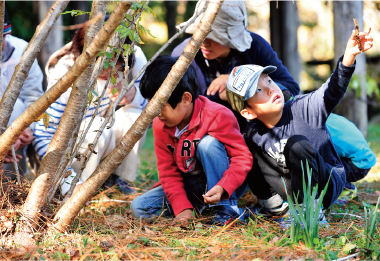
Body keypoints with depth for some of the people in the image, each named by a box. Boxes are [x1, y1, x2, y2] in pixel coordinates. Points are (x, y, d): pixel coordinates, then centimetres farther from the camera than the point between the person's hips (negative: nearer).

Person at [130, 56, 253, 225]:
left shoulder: (218, 117, -22)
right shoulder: (160, 125, -4)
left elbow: (243, 158, -23)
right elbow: (168, 170, -3)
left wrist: (222, 188, -39)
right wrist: (182, 207, -17)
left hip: (228, 185, -5)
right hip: (191, 187, 5)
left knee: (207, 143, -33)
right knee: (138, 207, -12)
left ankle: (226, 208, -23)